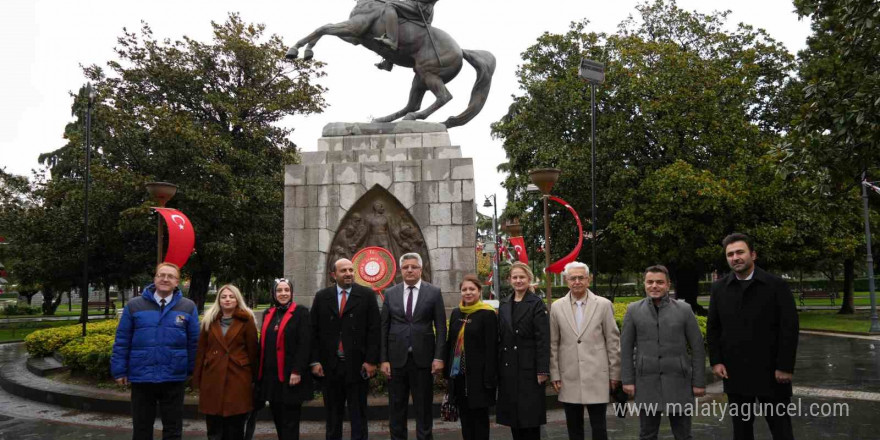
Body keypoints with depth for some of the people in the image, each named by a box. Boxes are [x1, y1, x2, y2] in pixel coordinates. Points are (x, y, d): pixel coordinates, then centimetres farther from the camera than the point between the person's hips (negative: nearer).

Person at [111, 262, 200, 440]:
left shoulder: (188, 307, 0)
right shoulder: (134, 305, 0)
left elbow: (194, 343, 4)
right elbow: (122, 341, 2)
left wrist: (195, 371, 5)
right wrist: (119, 370, 0)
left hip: (174, 379, 0)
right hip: (141, 378, 0)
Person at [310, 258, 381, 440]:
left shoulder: (367, 295, 1)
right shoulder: (322, 296, 7)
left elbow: (373, 330, -3)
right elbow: (314, 331, 5)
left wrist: (371, 360, -8)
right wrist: (315, 361, -2)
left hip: (357, 365, -2)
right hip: (329, 365, 2)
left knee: (358, 415, 6)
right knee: (333, 415, 13)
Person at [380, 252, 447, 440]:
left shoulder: (434, 292, 1)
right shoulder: (390, 294, 6)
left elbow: (441, 327, 0)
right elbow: (384, 329, 5)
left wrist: (439, 357, -7)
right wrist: (383, 359, -1)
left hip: (423, 358, -1)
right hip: (396, 358, 2)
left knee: (424, 407, 7)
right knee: (396, 408, 10)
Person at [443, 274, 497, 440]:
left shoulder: (488, 314, -9)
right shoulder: (456, 313, 9)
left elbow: (491, 349, -12)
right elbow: (450, 343, 13)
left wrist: (488, 379, -16)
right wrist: (447, 372, 10)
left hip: (477, 376, -6)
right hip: (458, 375, 6)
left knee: (479, 417, 5)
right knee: (465, 417, 13)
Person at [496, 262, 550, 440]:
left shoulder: (536, 304, -5)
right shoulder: (504, 305, 11)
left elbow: (543, 340, -9)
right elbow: (500, 337, 12)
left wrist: (542, 370, -15)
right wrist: (497, 368, 9)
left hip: (529, 368, -5)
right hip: (507, 369, 5)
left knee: (530, 416, 1)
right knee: (512, 414, 9)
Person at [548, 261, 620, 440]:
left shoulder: (603, 305, -1)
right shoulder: (557, 307, 3)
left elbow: (613, 341, 2)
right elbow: (553, 345, 5)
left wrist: (614, 374, 1)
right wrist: (555, 375, 3)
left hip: (597, 376, -1)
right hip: (569, 378, 2)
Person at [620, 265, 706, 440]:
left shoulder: (684, 309, 0)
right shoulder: (633, 310, 1)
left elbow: (697, 348, 2)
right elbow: (626, 348, 3)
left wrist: (699, 382, 0)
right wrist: (628, 379, -1)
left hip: (678, 382, 0)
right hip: (646, 383, 1)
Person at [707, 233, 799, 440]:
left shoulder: (777, 285, -4)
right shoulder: (719, 288, 5)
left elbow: (789, 328, -8)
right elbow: (713, 328, 9)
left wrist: (785, 367, -12)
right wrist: (716, 361, 0)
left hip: (771, 372, -3)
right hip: (735, 373, 3)